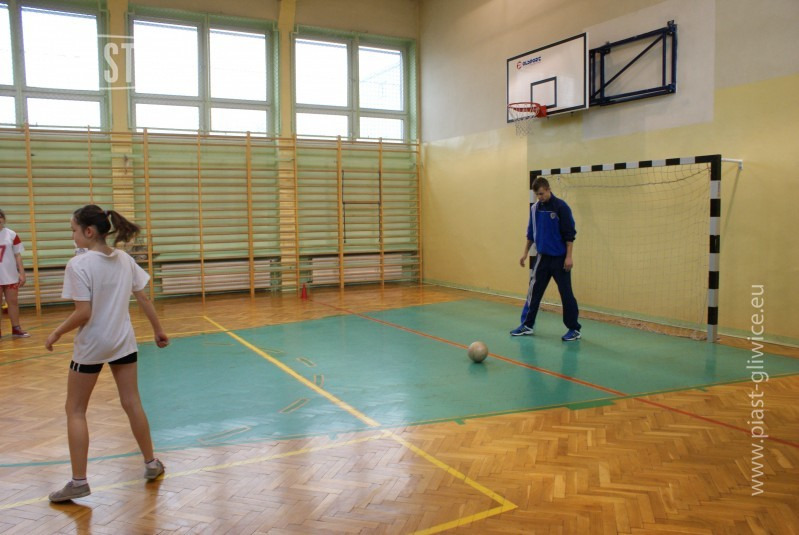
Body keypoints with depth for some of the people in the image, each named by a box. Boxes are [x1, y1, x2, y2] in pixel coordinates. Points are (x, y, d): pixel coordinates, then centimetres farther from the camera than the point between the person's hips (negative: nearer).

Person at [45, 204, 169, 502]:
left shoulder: (79, 264, -18)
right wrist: (158, 330, 14)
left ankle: (79, 482, 11)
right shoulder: (125, 259, 0)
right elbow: (144, 299, 5)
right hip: (123, 343, 5)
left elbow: (83, 313, -21)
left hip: (91, 346, -5)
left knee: (75, 411, 9)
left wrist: (56, 334, -6)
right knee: (132, 403, 15)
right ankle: (151, 464, 24)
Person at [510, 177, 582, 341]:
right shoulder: (535, 208, 5)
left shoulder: (561, 206, -11)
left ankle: (574, 329, 8)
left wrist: (569, 256, -16)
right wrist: (526, 252, 13)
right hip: (542, 257, 5)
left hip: (559, 258, -5)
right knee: (534, 291, 7)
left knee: (566, 293, -1)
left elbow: (569, 233, -12)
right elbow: (531, 233, 15)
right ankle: (527, 325, 17)